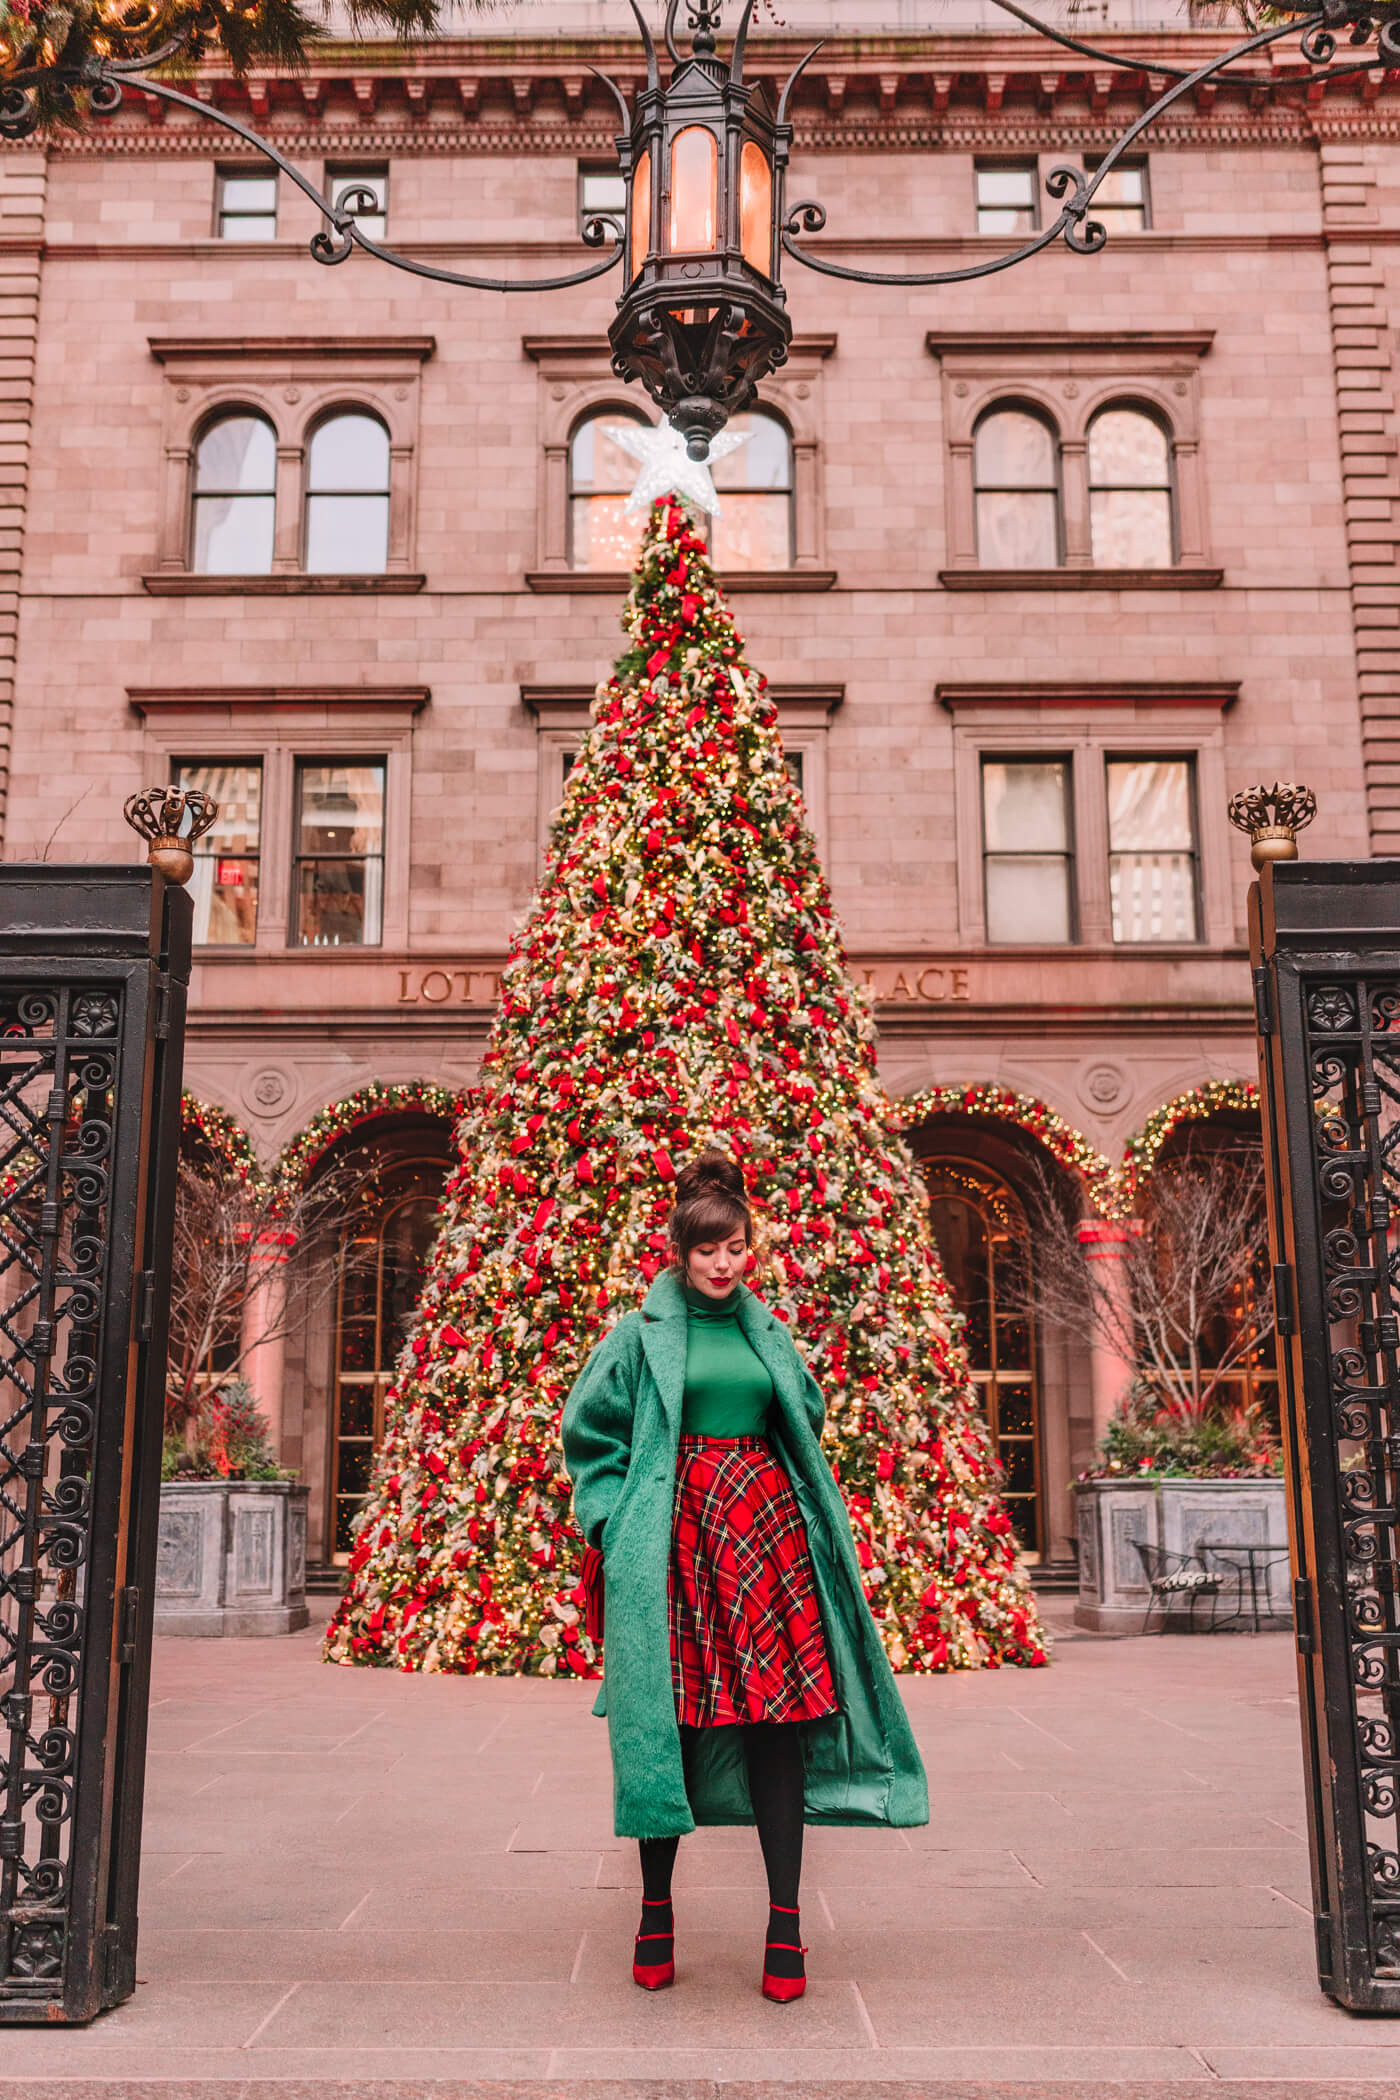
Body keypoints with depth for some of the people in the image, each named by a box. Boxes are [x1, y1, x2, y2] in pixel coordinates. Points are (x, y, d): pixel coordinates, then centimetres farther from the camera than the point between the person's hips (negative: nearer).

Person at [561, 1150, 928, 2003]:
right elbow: (590, 1429, 5)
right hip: (675, 1537, -3)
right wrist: (619, 1517, -5)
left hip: (766, 1531, 3)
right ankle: (657, 1910, 17)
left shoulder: (768, 1333, 14)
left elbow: (805, 1418, 25)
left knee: (777, 1717, -1)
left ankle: (786, 1921, 5)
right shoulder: (643, 1334, 3)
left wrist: (808, 1511, 12)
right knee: (668, 1718, 1)